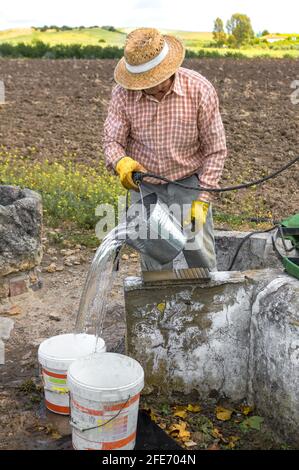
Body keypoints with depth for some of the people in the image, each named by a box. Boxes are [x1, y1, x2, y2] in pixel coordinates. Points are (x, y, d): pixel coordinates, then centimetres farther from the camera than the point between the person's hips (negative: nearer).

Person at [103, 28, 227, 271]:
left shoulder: (200, 89, -17)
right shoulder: (123, 94, -13)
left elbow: (215, 150, -11)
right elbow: (112, 141, -7)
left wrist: (202, 200, -14)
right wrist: (121, 162, -32)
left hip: (190, 182, -1)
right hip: (145, 186, 2)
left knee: (200, 257, 2)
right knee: (155, 264, 7)